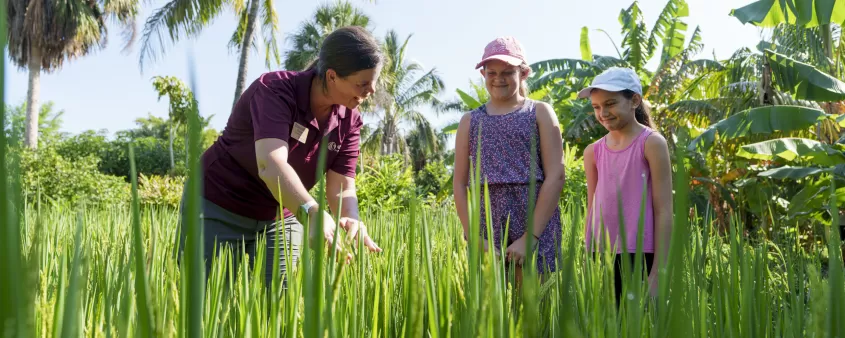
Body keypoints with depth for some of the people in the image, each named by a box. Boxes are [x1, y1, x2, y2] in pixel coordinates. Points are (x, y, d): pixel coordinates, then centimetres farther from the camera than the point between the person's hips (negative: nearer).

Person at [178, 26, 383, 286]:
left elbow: (341, 188, -12)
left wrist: (352, 220, -35)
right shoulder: (275, 90, -25)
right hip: (219, 209, -5)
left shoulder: (349, 121, -7)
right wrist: (312, 213, -56)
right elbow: (270, 165, -40)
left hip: (281, 218, 5)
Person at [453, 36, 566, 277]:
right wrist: (473, 235, -4)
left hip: (535, 221, -2)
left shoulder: (540, 113, 5)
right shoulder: (470, 121, 13)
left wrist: (530, 236, -11)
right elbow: (460, 183, 8)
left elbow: (555, 176, -4)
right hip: (486, 225, 2)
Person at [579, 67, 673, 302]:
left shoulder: (651, 144, -4)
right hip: (601, 255, 4)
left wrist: (658, 273, -10)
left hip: (639, 255, -4)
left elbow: (663, 211, -6)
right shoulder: (593, 152, 9)